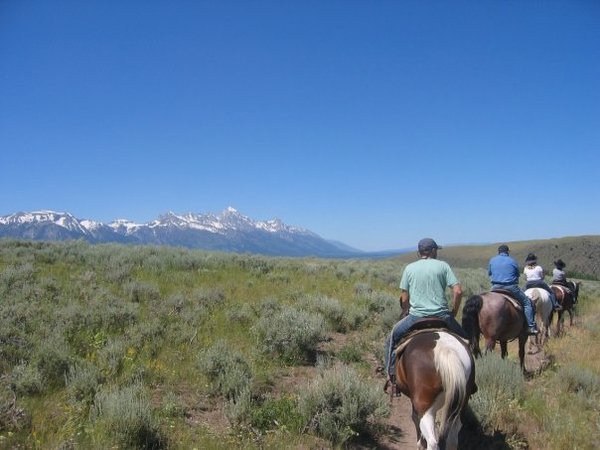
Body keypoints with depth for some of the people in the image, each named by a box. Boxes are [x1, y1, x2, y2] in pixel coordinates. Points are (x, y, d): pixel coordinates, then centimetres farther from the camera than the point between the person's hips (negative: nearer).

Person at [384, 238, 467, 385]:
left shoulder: (409, 268, 7)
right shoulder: (443, 265, 5)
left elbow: (404, 300, 4)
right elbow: (458, 291, -4)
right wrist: (453, 313, 8)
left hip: (416, 316, 0)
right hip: (442, 316, 0)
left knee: (391, 339, 20)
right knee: (464, 339, 25)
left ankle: (392, 374, 9)